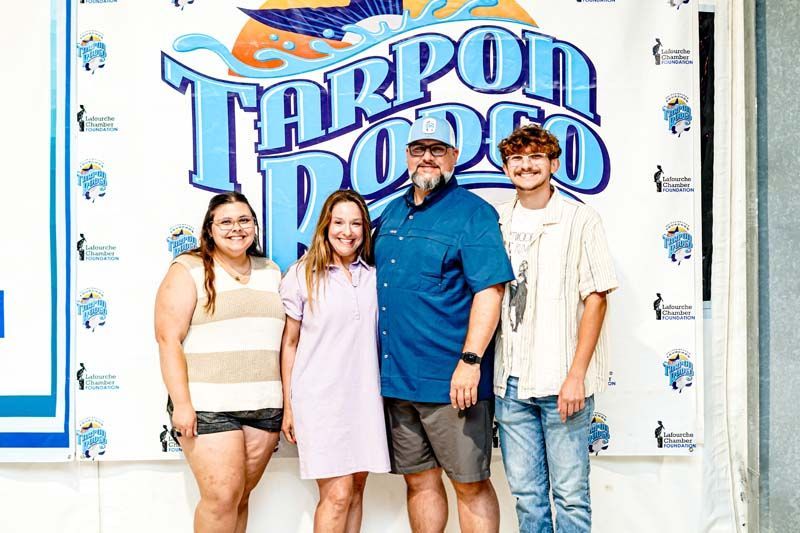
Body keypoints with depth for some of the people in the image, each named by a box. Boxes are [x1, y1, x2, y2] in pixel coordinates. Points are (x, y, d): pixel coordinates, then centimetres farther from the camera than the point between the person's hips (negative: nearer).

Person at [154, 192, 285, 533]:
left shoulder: (272, 272, 14)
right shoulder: (189, 270, -1)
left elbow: (283, 339, 16)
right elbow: (169, 339, -8)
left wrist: (287, 402, 11)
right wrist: (181, 403, -16)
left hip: (265, 406, 5)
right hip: (208, 406, -5)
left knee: (240, 496, 9)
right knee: (222, 496, -10)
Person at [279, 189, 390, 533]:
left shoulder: (374, 274, 9)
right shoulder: (301, 275, 0)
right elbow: (289, 343, 3)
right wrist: (288, 407, 1)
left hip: (365, 397, 4)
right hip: (320, 398, -4)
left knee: (356, 491, 10)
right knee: (337, 494, -8)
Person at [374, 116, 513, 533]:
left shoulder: (473, 213, -6)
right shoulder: (391, 213, 15)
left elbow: (489, 291, -14)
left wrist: (471, 360, -21)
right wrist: (379, 366, 16)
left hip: (451, 381, -6)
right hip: (395, 377, 6)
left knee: (470, 484, 3)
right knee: (419, 480, 15)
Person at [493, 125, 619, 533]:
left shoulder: (579, 219, -1)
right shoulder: (496, 223, 10)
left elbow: (595, 299, -5)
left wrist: (576, 376, -12)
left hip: (562, 382, -4)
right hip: (510, 382, 4)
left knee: (570, 494, 4)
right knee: (525, 492, 12)